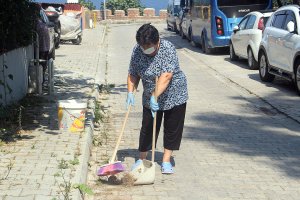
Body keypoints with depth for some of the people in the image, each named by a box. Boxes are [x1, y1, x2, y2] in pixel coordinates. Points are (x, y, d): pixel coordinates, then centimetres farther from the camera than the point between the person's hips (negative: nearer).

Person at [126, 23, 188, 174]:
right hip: (150, 98, 4)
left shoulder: (168, 49, -26)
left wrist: (155, 96, -44)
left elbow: (166, 76, -36)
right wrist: (130, 92, -14)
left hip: (173, 96, -3)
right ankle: (141, 159, 20)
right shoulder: (137, 51, -11)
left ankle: (166, 161, 14)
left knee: (172, 129, 2)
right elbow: (133, 74, 1)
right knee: (147, 128, 6)